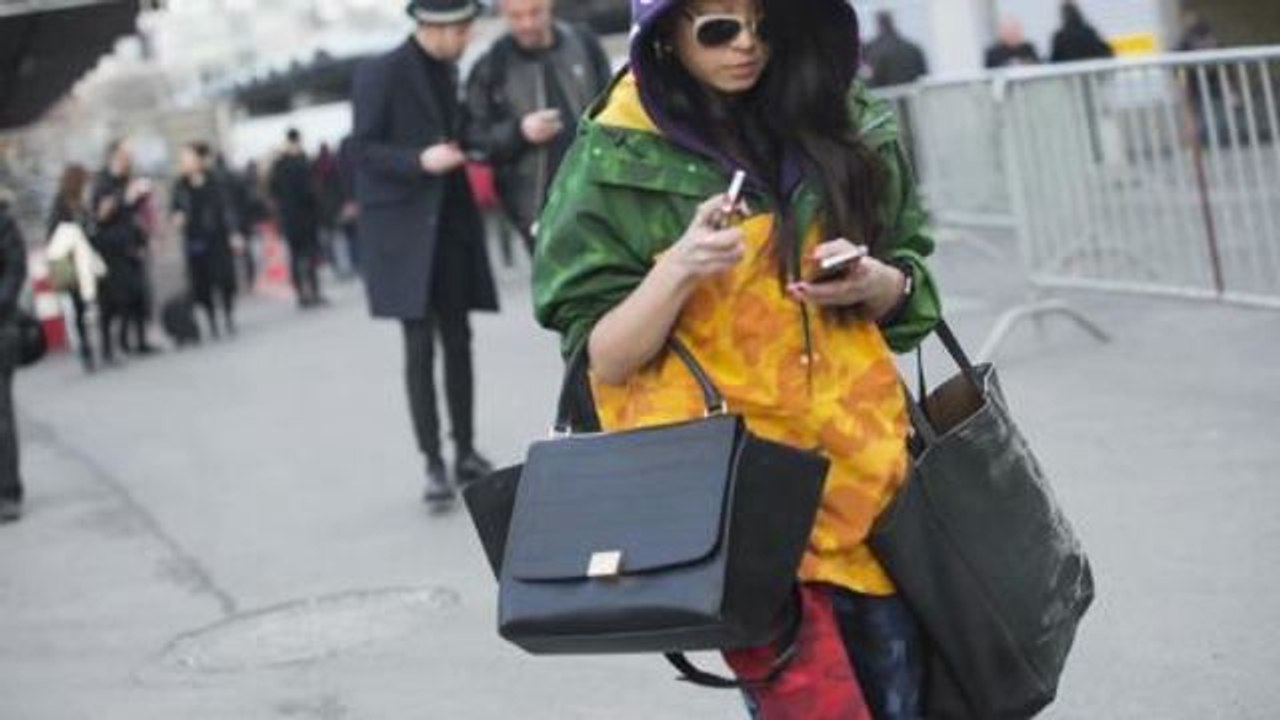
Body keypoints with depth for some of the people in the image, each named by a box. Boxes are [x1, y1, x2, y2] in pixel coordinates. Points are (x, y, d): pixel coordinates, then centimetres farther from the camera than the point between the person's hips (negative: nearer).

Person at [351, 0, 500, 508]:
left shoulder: (447, 71, 12)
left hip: (450, 224, 6)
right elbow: (362, 149, -11)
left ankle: (466, 453, 15)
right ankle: (434, 466, -4)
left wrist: (466, 147, 5)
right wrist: (419, 160, -23)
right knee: (420, 346, -7)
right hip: (404, 227, -6)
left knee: (458, 339, 7)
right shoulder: (380, 74, -9)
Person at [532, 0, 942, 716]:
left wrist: (874, 282, -10)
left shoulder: (840, 126, 6)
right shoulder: (617, 164, -4)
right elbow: (604, 358, -5)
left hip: (863, 469, 4)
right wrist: (678, 270, -21)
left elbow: (910, 286, 13)